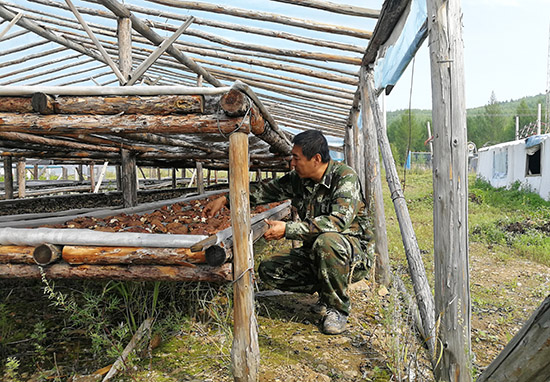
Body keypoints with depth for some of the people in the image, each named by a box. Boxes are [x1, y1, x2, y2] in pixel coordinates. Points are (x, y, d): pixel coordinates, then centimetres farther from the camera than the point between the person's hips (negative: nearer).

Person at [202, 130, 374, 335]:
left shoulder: (345, 176, -20)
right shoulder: (298, 179, -1)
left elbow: (339, 220, -34)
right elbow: (266, 190, 12)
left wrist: (288, 229, -34)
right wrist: (225, 199, 6)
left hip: (355, 251, -6)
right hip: (316, 255, 7)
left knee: (327, 242, -39)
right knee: (268, 270, -7)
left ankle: (337, 309, -15)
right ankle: (327, 293, 7)